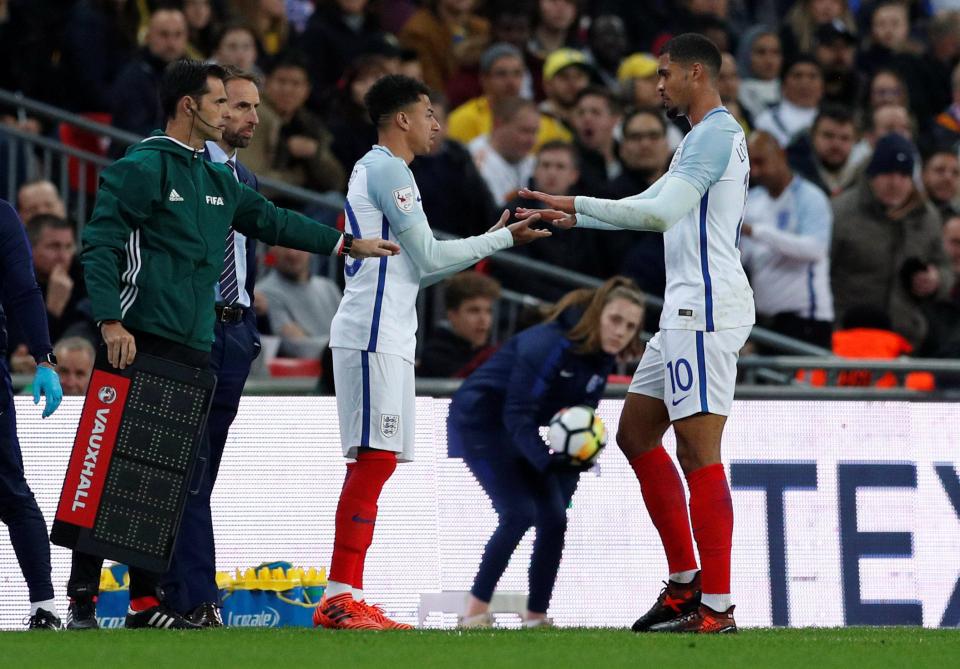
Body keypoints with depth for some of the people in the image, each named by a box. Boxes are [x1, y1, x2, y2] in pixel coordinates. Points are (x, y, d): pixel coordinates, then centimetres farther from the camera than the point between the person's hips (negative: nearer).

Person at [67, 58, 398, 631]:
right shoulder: (142, 168, -5)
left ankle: (146, 600, 8)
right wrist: (111, 321, -20)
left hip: (195, 348, 8)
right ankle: (82, 594, -7)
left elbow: (270, 220, 30)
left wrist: (348, 245, 31)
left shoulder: (219, 179, 19)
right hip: (143, 344, -8)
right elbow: (101, 245, -10)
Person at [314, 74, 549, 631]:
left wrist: (494, 240, 20)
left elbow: (414, 268, 23)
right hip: (375, 334, -10)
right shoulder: (387, 170, -9)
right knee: (373, 460, -13)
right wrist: (502, 239, -1)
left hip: (386, 336, 10)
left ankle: (347, 598, 6)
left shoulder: (380, 170, 23)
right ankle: (340, 599, -16)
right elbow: (429, 257, -11)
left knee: (375, 464, 7)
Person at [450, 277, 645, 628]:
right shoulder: (551, 345, -30)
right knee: (519, 513, -20)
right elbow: (517, 414, -30)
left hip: (522, 431, 8)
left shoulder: (603, 358, -4)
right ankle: (475, 611, -11)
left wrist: (580, 453, -10)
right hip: (482, 421, -8)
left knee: (554, 518, -1)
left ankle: (536, 618, 8)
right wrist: (547, 461, -40)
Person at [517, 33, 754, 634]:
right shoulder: (704, 137, 21)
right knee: (636, 434, 15)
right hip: (687, 312, 11)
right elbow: (651, 207, 31)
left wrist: (575, 204, -17)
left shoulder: (716, 132, -12)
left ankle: (716, 606, -11)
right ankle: (686, 582, 17)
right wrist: (575, 218, 26)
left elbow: (661, 212, -22)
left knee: (699, 454, -11)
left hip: (706, 311, -11)